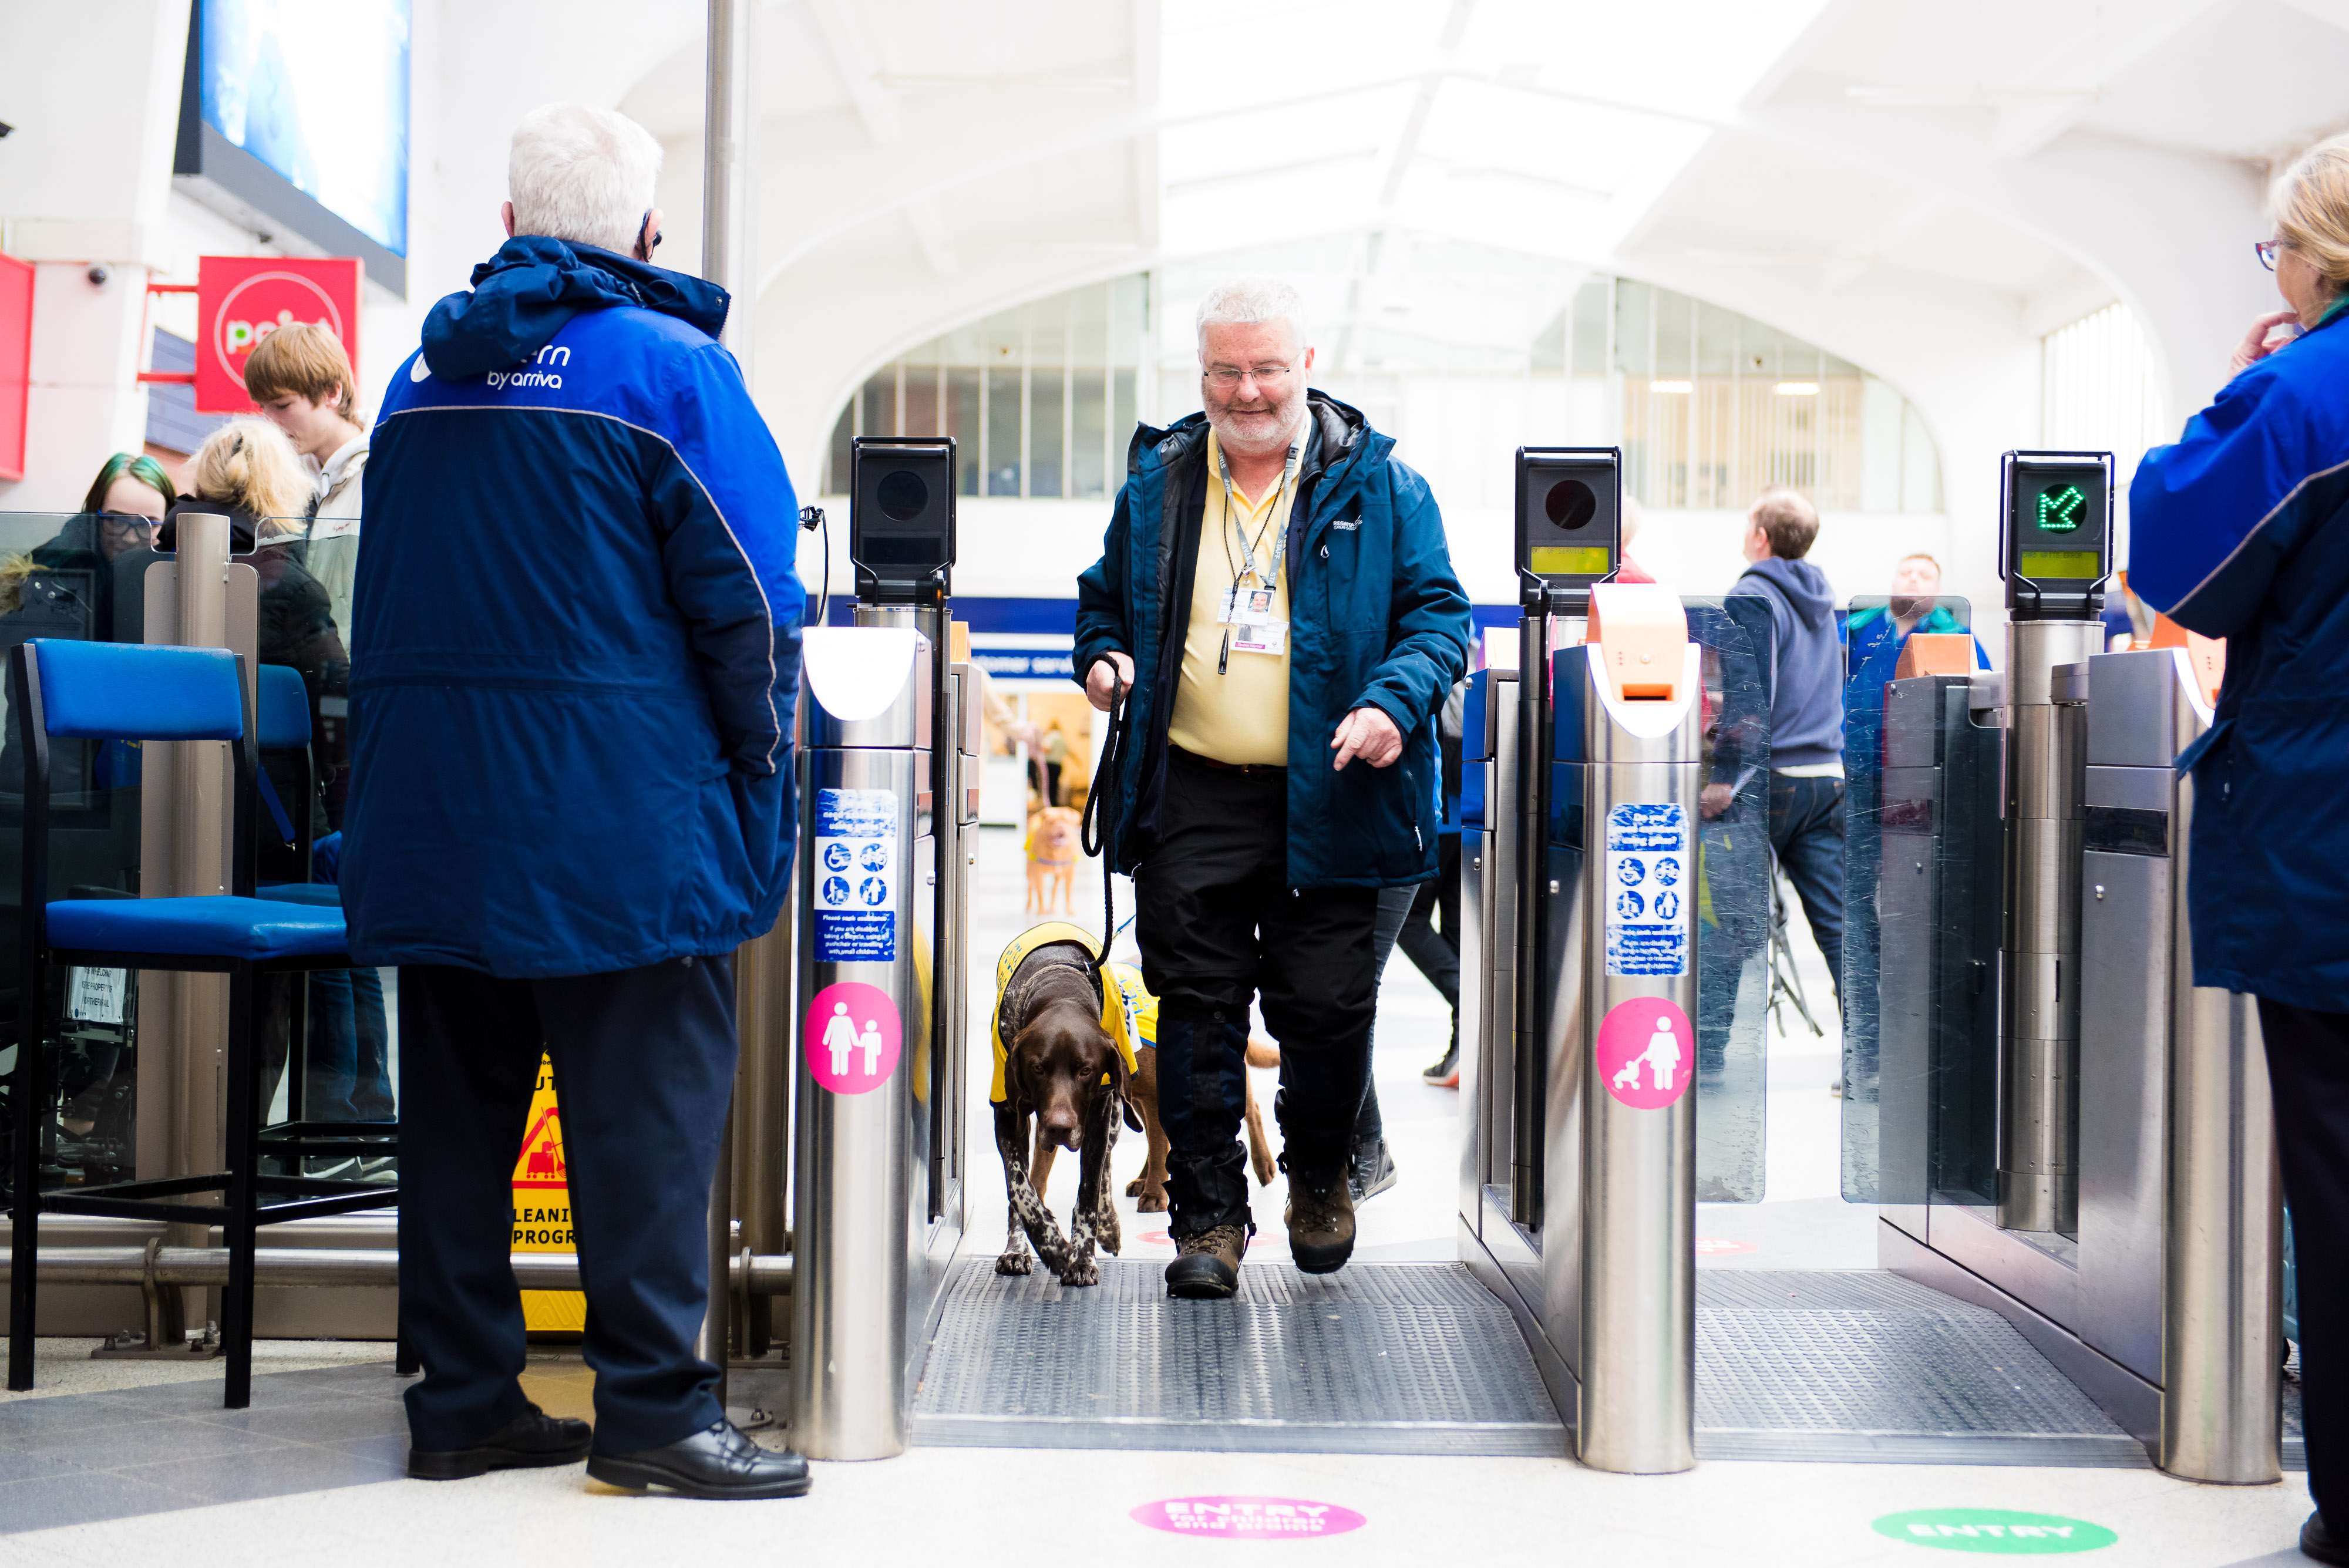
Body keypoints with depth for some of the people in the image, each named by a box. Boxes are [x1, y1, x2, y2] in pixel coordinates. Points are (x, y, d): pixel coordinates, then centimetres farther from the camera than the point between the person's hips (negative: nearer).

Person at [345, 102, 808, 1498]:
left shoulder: (426, 372, 11)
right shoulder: (671, 363, -6)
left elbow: (393, 597, 17)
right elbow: (749, 594, -9)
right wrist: (757, 774, 2)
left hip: (428, 806, 6)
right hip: (619, 808, -6)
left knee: (459, 1098, 10)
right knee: (648, 1101, -1)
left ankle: (464, 1397, 16)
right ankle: (652, 1407, 1)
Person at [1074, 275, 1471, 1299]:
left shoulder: (1375, 484, 3)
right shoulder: (1157, 481, 11)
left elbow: (1437, 611, 2)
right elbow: (1106, 595, 23)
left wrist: (1394, 700, -14)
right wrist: (1102, 655, 2)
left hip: (1326, 796, -2)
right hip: (1190, 796, 2)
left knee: (1326, 1005, 2)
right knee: (1197, 1007, 1)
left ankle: (1319, 1179, 29)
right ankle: (1208, 1215, 11)